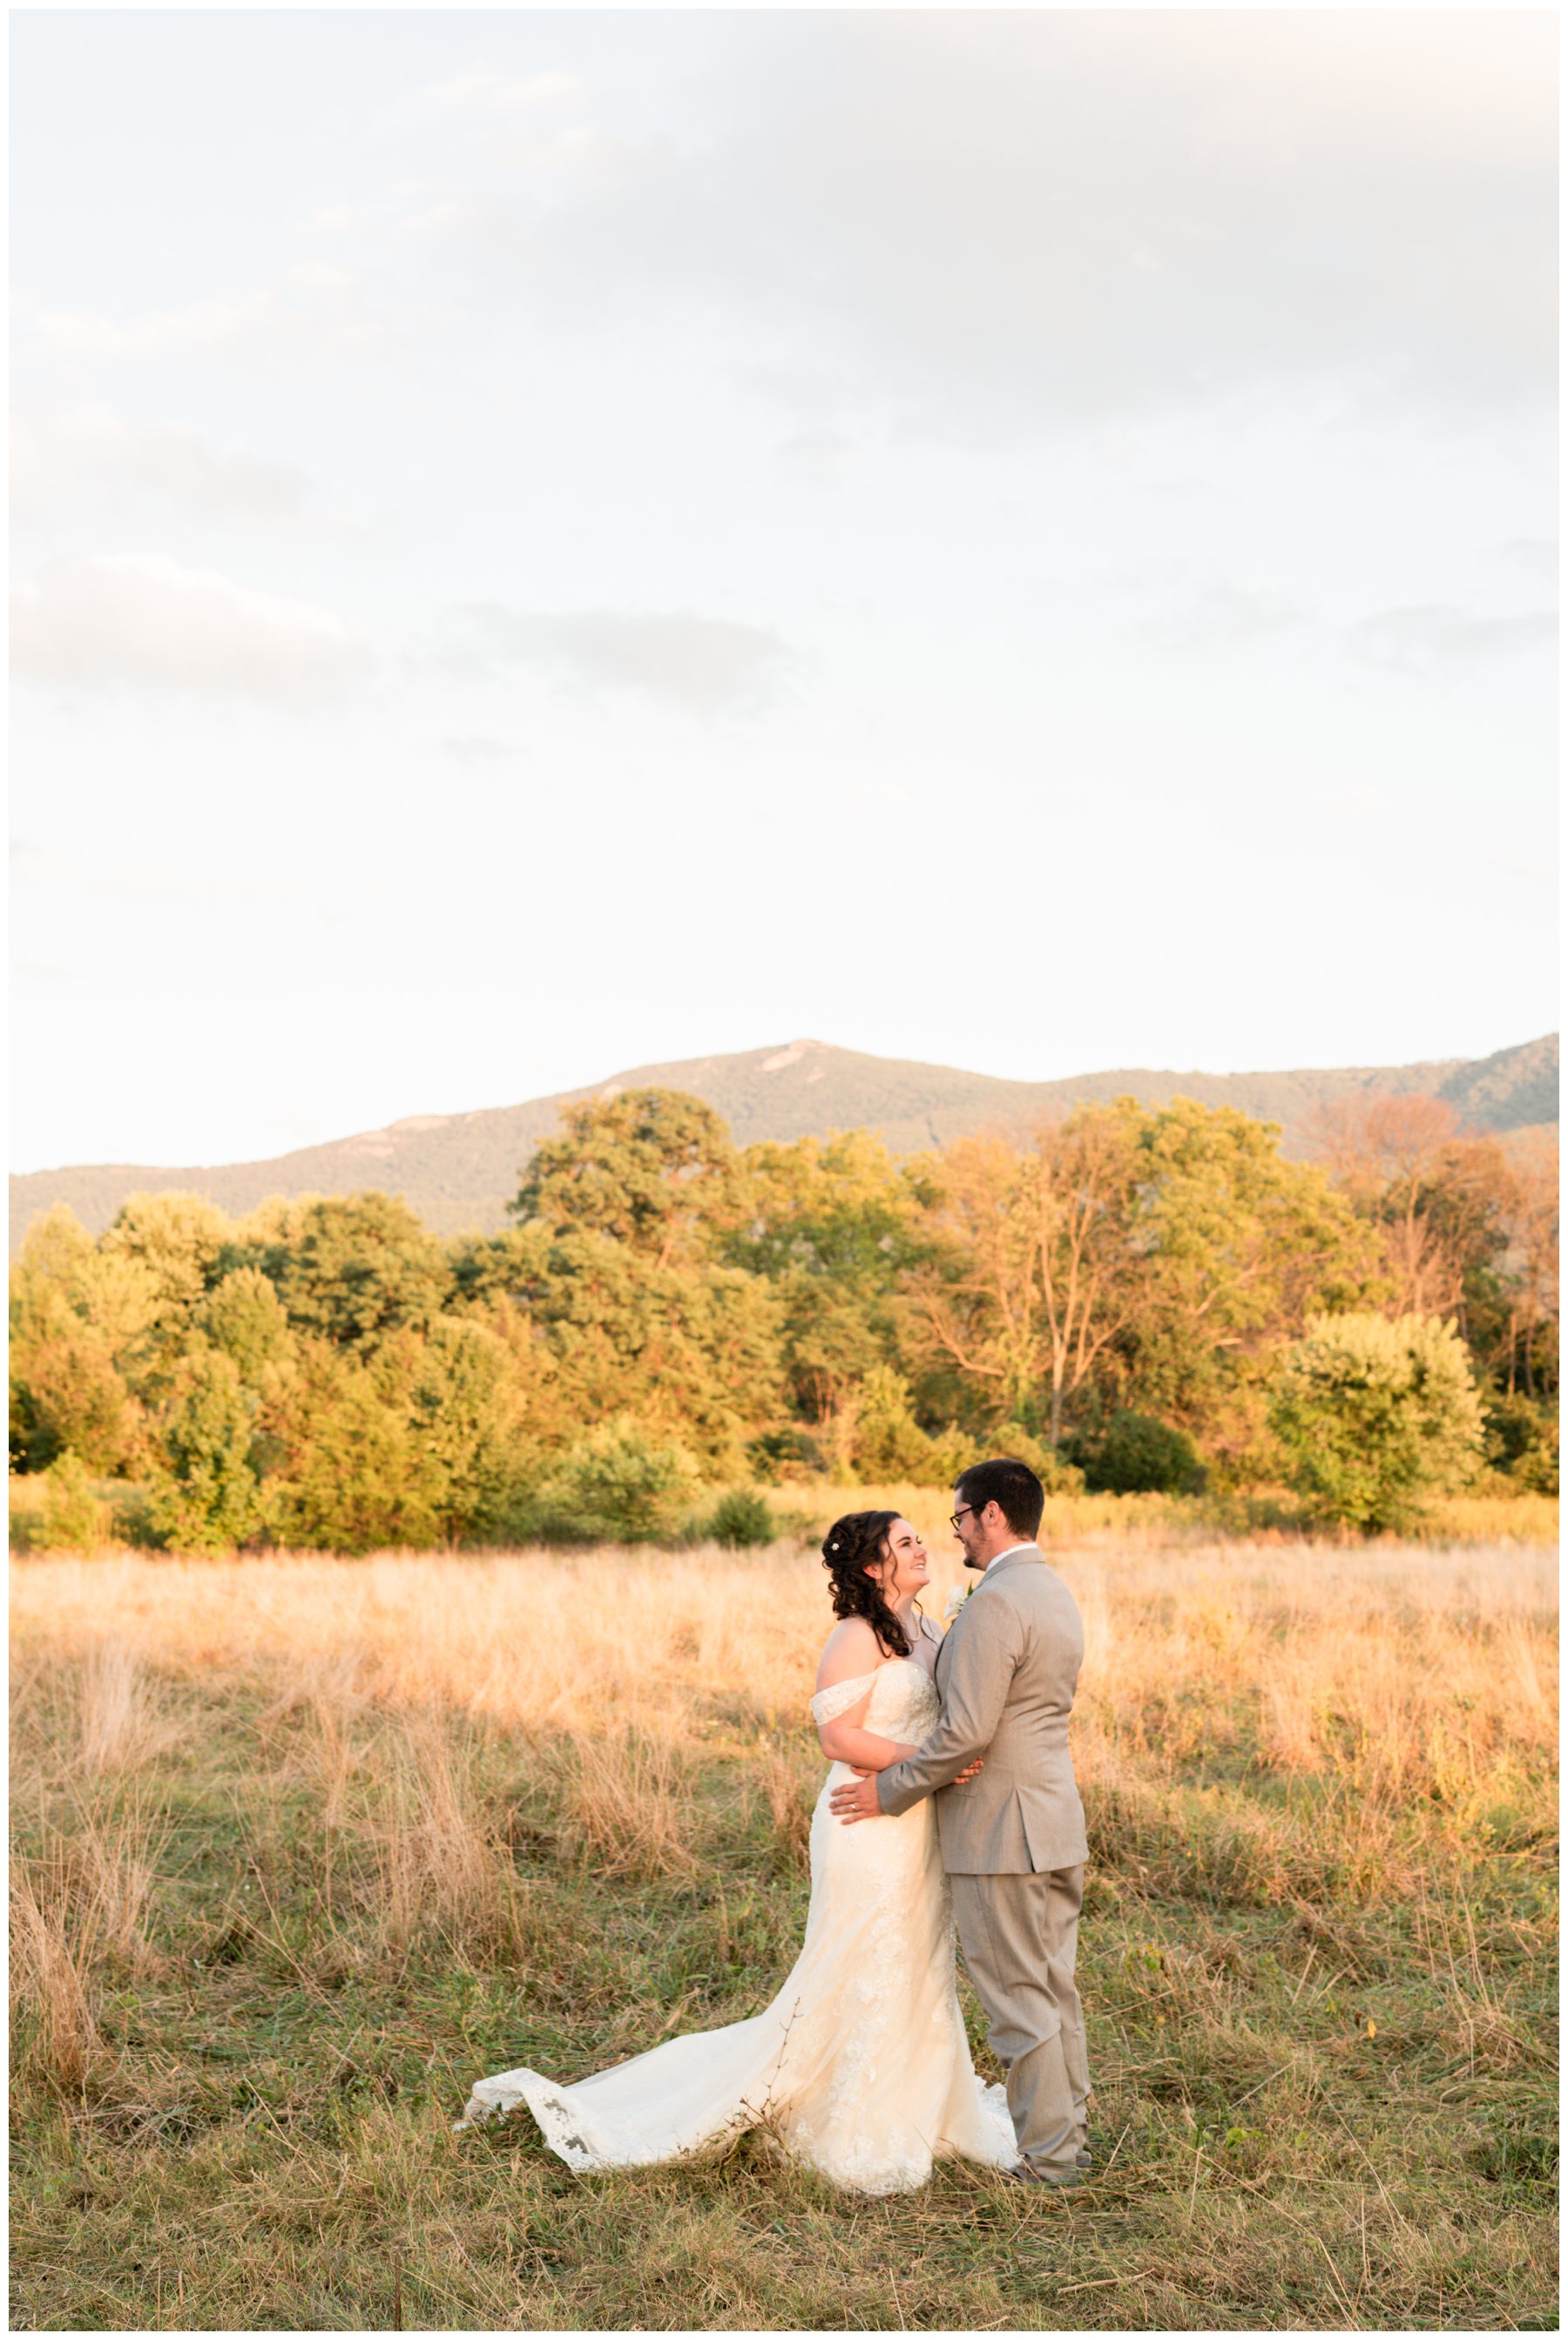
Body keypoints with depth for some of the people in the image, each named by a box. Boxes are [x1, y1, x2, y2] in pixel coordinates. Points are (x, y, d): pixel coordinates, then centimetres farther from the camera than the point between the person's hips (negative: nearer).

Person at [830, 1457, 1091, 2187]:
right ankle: (1067, 2139, 24)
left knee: (1020, 2000, 0)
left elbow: (967, 1732, -23)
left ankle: (1046, 2160, 7)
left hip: (1000, 1830, -10)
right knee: (1053, 1990, 16)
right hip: (1055, 1822, 10)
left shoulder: (994, 1605, -20)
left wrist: (889, 1790, -13)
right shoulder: (1055, 1594, 12)